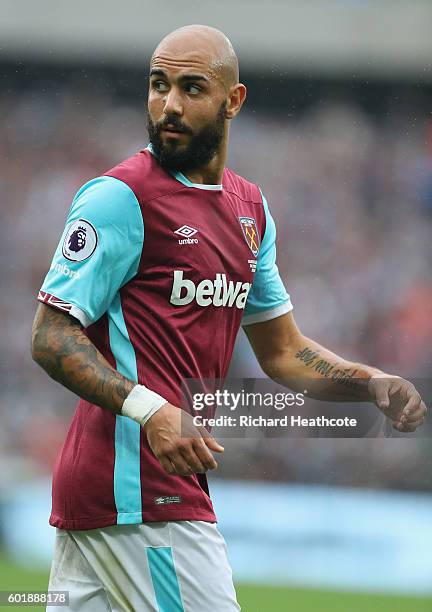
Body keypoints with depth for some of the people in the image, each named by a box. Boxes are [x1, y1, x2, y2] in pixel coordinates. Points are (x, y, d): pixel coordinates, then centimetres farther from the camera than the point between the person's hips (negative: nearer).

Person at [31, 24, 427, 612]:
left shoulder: (250, 208, 16)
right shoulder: (120, 196, -10)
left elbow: (283, 351, 24)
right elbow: (51, 338, -14)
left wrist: (372, 383, 6)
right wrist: (151, 411, -28)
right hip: (139, 488, -8)